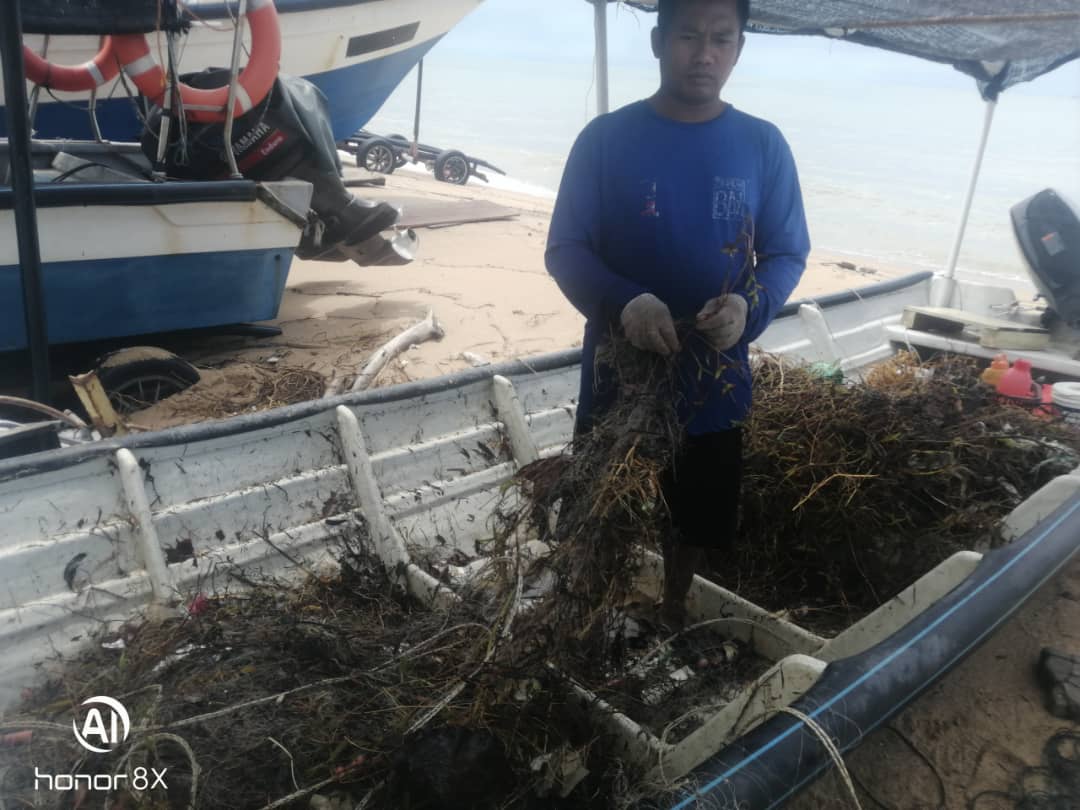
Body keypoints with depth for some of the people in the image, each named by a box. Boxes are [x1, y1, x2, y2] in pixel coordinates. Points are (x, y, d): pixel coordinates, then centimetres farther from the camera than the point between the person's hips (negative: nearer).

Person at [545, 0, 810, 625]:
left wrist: (750, 306, -22)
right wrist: (624, 302, -28)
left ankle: (672, 615, 48)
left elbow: (788, 252, 1)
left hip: (716, 380, 2)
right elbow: (564, 250, -8)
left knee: (698, 521, 20)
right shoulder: (606, 138, -7)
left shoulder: (763, 145, -2)